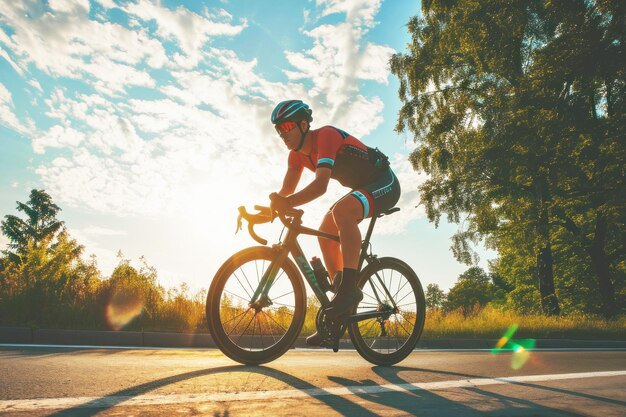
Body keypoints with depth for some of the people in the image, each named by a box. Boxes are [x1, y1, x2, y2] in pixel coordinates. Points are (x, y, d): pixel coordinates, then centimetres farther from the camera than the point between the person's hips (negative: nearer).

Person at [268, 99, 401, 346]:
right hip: (363, 188, 9)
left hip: (385, 183, -9)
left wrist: (289, 203, -50)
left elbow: (320, 185, -38)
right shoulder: (297, 154, 0)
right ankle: (339, 315, 6)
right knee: (325, 233, 0)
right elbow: (287, 189, -2)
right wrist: (271, 207, -19)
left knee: (341, 210, -36)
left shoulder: (325, 136, -26)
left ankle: (350, 286, -31)